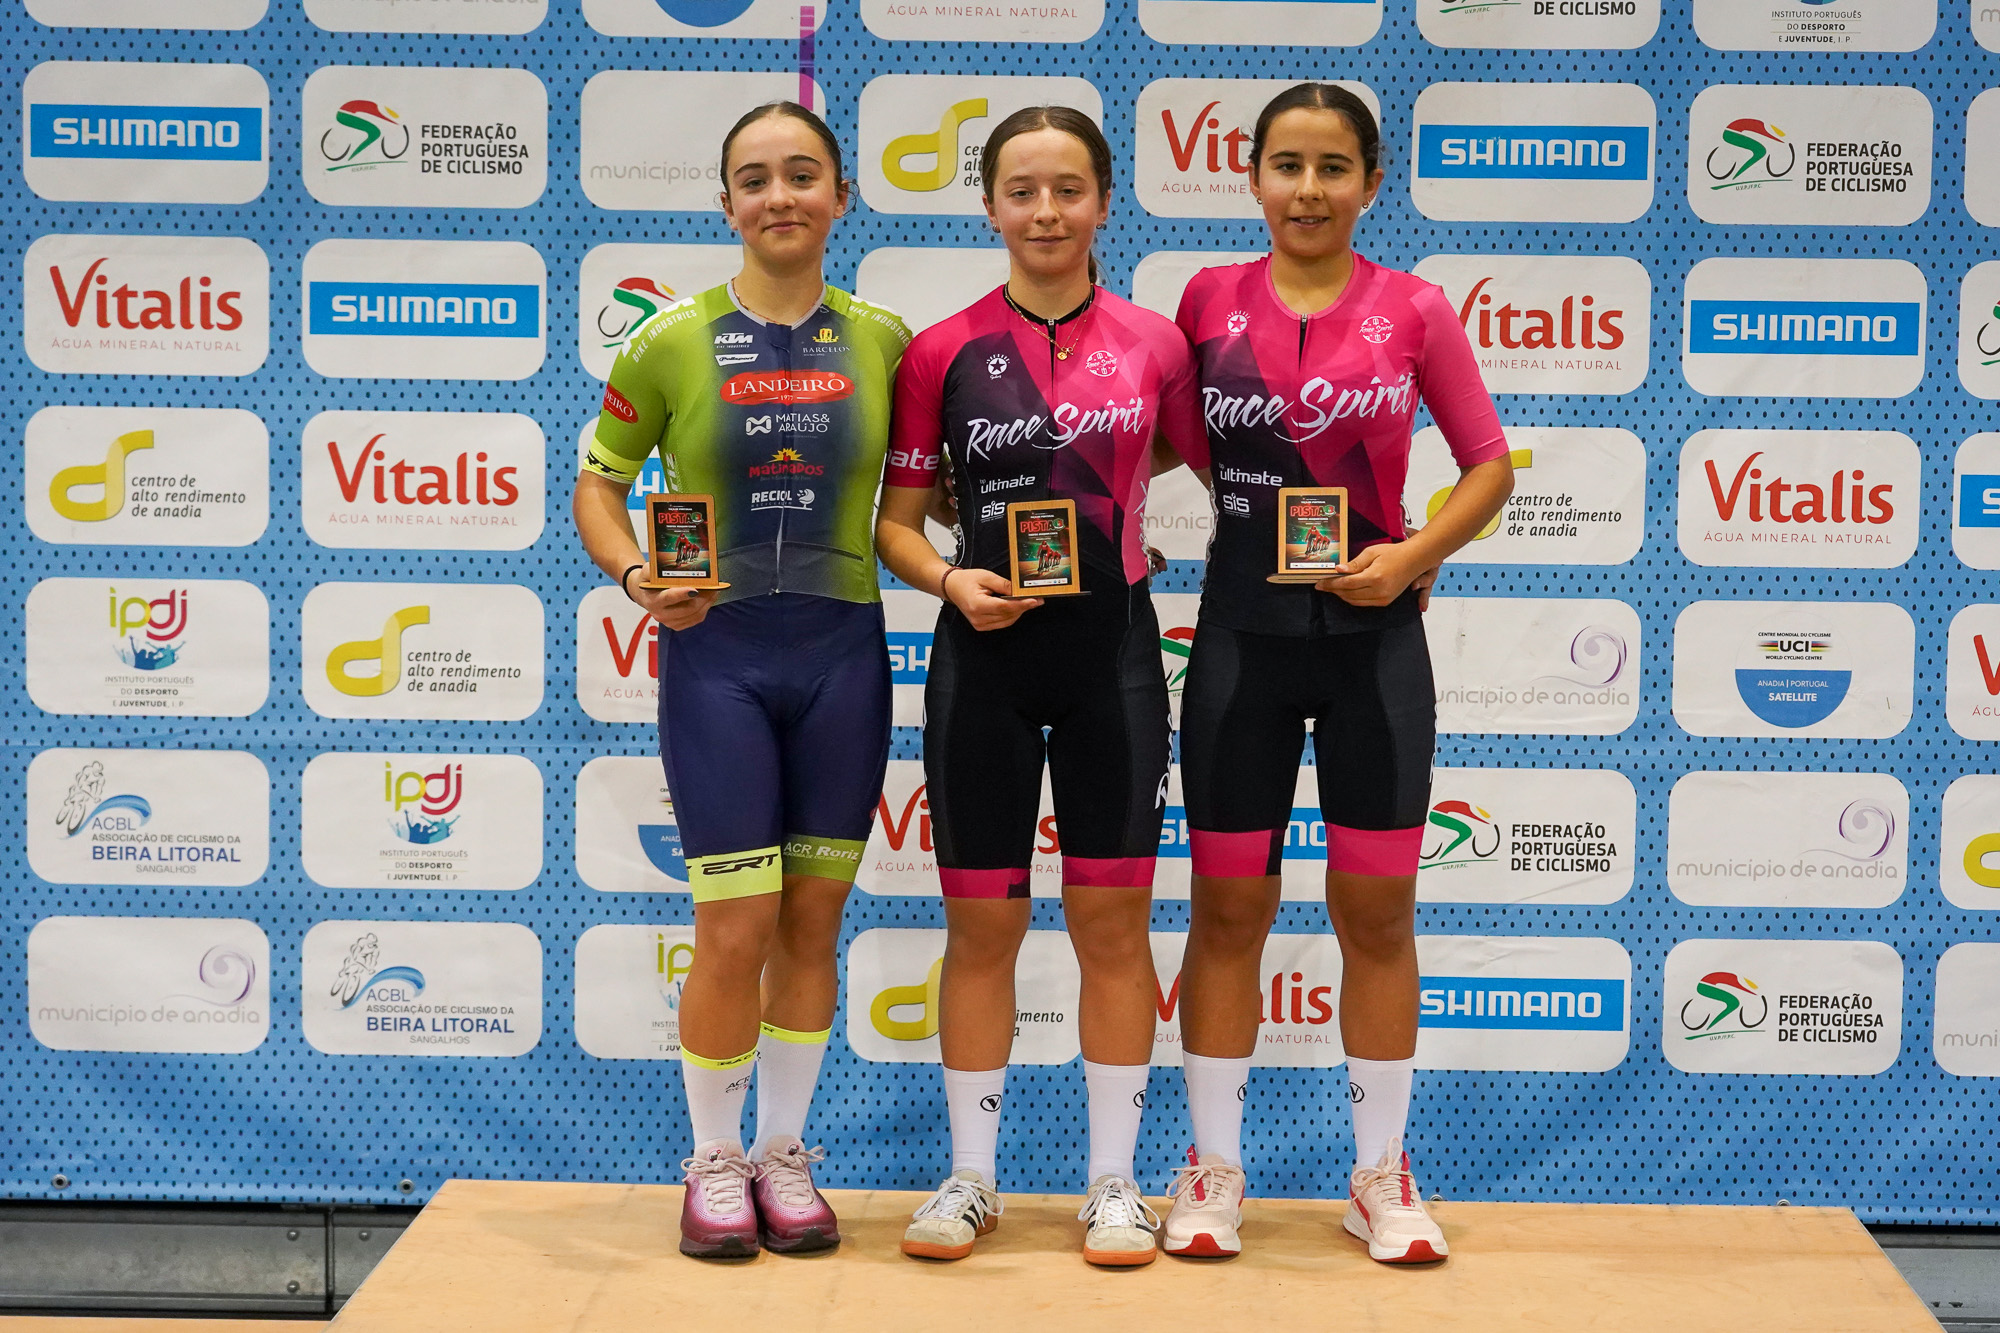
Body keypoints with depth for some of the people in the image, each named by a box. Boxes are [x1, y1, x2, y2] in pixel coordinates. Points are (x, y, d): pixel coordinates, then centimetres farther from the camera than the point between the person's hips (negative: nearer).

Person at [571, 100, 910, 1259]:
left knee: (813, 920, 9)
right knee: (737, 930, -3)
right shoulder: (673, 342, -2)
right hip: (717, 652, -2)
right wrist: (638, 577, -13)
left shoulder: (883, 341, 3)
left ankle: (786, 1153, 25)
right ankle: (716, 1161, 17)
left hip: (842, 652, 2)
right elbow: (599, 486, 4)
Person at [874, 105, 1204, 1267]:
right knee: (982, 923, 6)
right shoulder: (944, 351, -1)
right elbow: (895, 517, 3)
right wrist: (948, 580, -16)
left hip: (1112, 649, 0)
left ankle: (1115, 1179, 17)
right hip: (986, 654, 0)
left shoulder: (1153, 342, 0)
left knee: (1113, 921, 5)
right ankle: (972, 1176, 20)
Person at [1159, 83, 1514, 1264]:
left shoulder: (1412, 310, -2)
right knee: (1228, 906, 6)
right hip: (1244, 633, 1)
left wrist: (1415, 555, -11)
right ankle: (1215, 1167, 18)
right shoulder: (1210, 299, 2)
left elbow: (1491, 463, 2)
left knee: (1377, 909, 6)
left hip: (1373, 637, -1)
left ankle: (1383, 1173, 20)